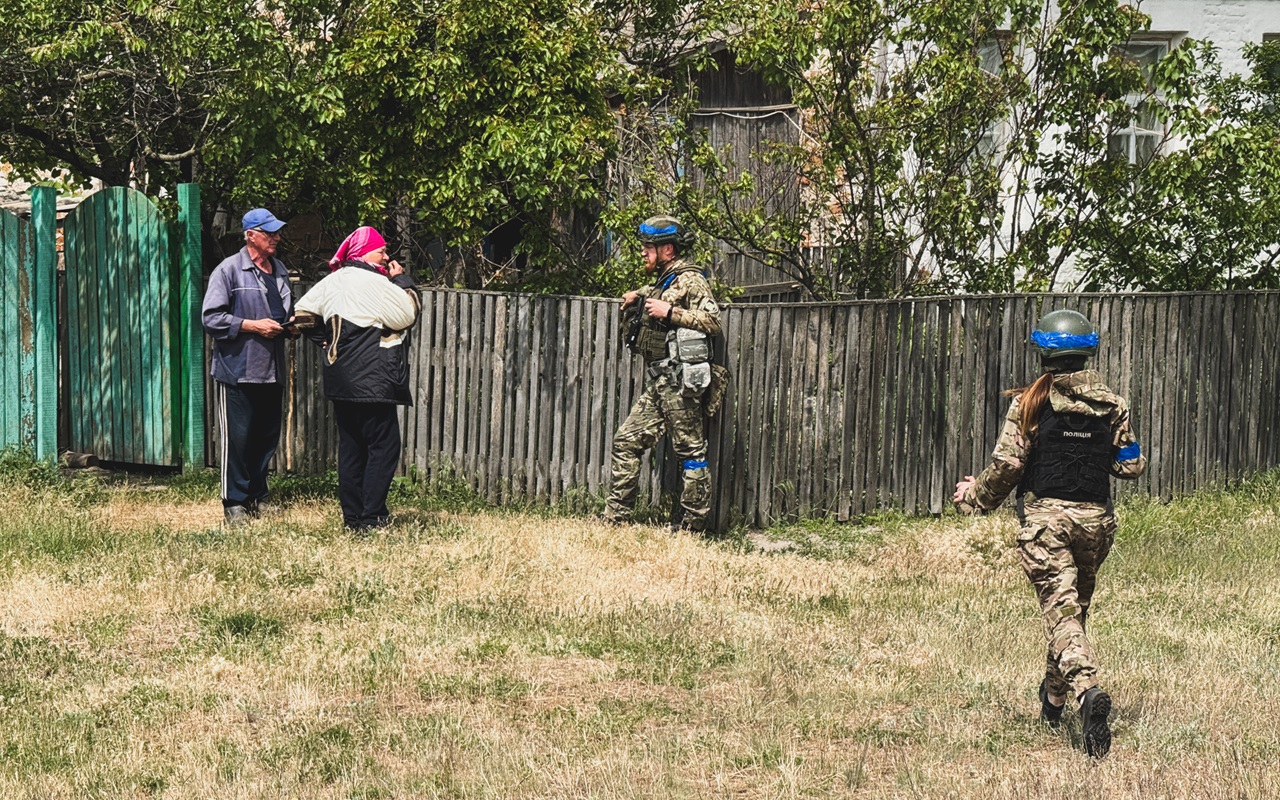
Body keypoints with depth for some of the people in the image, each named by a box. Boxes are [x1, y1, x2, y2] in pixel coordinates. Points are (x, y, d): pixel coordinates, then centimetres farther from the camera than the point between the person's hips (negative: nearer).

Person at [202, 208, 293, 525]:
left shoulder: (279, 270, 14)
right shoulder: (229, 270, -7)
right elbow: (211, 318, -12)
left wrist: (289, 325, 5)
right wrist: (252, 326, -16)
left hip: (272, 371, 6)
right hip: (236, 370, -6)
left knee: (266, 438, 10)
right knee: (237, 439, -4)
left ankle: (257, 497, 20)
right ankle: (234, 504, 2)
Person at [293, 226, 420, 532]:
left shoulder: (333, 281, 9)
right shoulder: (375, 283, -13)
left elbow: (303, 314, 13)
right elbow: (407, 314, -11)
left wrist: (326, 341, 19)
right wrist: (402, 279, 0)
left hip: (341, 378, 8)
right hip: (372, 379, -8)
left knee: (351, 446, 12)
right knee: (384, 444, -3)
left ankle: (351, 515, 13)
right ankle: (372, 517, -8)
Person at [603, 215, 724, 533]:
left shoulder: (690, 280, -8)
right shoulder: (661, 282, 20)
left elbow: (713, 321, -20)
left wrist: (669, 312, -20)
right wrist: (633, 300, 21)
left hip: (681, 380, -10)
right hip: (658, 383, 10)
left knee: (690, 450, -4)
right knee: (627, 441, 7)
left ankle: (692, 524, -1)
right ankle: (616, 516, 9)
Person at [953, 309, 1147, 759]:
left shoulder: (1030, 404, -7)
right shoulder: (1111, 405, 3)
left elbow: (1006, 466, -9)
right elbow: (1130, 466, 4)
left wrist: (975, 496, 9)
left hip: (1044, 517, -4)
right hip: (1094, 519, 4)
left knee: (1060, 609, -11)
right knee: (1076, 605, 21)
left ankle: (1087, 690, -34)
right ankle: (1055, 695, 35)